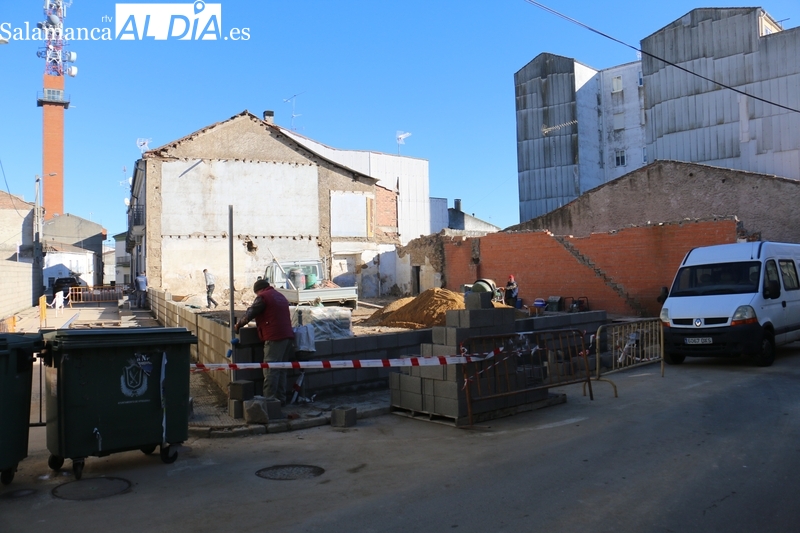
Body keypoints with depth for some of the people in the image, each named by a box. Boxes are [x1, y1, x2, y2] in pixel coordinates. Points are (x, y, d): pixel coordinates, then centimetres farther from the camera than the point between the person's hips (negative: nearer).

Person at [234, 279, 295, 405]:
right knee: (281, 370, 12)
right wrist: (261, 324, 32)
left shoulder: (263, 297, -4)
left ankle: (269, 399, -8)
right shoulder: (281, 296, 22)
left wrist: (238, 325, 10)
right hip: (288, 335, 9)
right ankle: (281, 399, 16)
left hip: (274, 338, -8)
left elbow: (249, 314, -6)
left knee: (270, 370, -7)